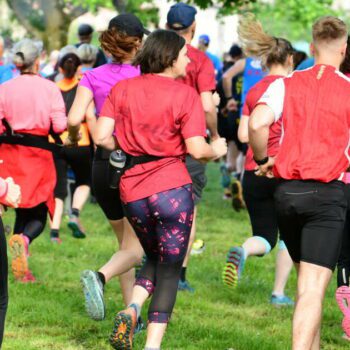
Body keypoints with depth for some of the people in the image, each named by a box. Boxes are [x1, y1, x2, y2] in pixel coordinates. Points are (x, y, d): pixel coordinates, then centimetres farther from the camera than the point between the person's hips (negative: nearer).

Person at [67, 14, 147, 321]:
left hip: (103, 165, 4)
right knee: (135, 249, 0)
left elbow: (74, 118, -11)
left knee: (125, 242, 19)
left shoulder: (93, 77, 1)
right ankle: (99, 276, -29)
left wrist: (73, 137, 9)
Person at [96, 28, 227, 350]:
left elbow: (102, 137, -2)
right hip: (172, 188, -4)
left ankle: (130, 311, -2)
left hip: (132, 191, 4)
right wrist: (216, 150, 9)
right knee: (170, 270, 5)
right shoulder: (184, 94, -7)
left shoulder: (122, 89, 4)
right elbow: (197, 149, -12)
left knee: (155, 260, 24)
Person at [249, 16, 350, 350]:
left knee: (306, 281, 21)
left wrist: (262, 159, 3)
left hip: (287, 190, 3)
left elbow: (257, 123, -14)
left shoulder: (286, 84, 3)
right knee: (313, 288, -9)